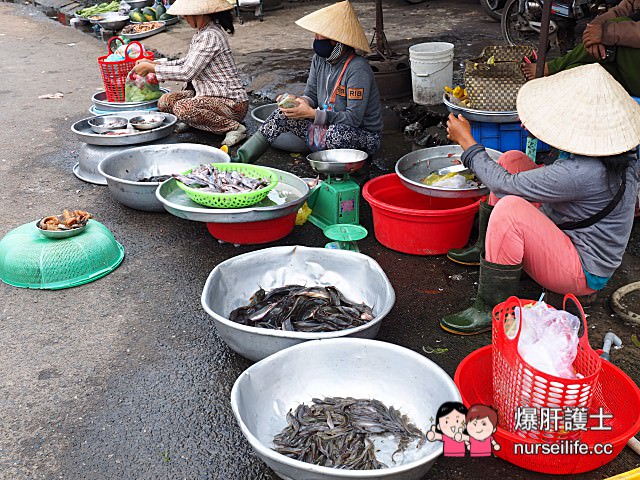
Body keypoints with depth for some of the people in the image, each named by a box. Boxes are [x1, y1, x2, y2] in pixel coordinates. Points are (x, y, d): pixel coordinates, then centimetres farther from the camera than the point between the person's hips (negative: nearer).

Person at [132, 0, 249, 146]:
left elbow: (187, 72, -23)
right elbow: (187, 62, 20)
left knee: (182, 108, -29)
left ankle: (234, 127, -14)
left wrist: (151, 68, -14)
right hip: (210, 96, 9)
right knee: (165, 101, 1)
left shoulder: (210, 36, -20)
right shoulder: (201, 33, 9)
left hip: (232, 103, -9)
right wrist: (155, 64, 9)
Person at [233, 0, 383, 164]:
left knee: (336, 134, -40)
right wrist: (299, 102, -18)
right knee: (283, 115, -5)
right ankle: (241, 160, -6)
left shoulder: (357, 69, -23)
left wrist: (311, 113, -28)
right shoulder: (319, 59, 1)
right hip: (329, 125, 7)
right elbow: (311, 95, 6)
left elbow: (354, 118, -26)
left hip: (364, 135, -7)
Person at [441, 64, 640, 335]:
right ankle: (483, 248, 17)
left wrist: (467, 142, -13)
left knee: (509, 208, -35)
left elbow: (504, 184, -25)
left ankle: (491, 311, -18)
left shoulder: (582, 173, -34)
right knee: (511, 159, 4)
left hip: (582, 276, -9)